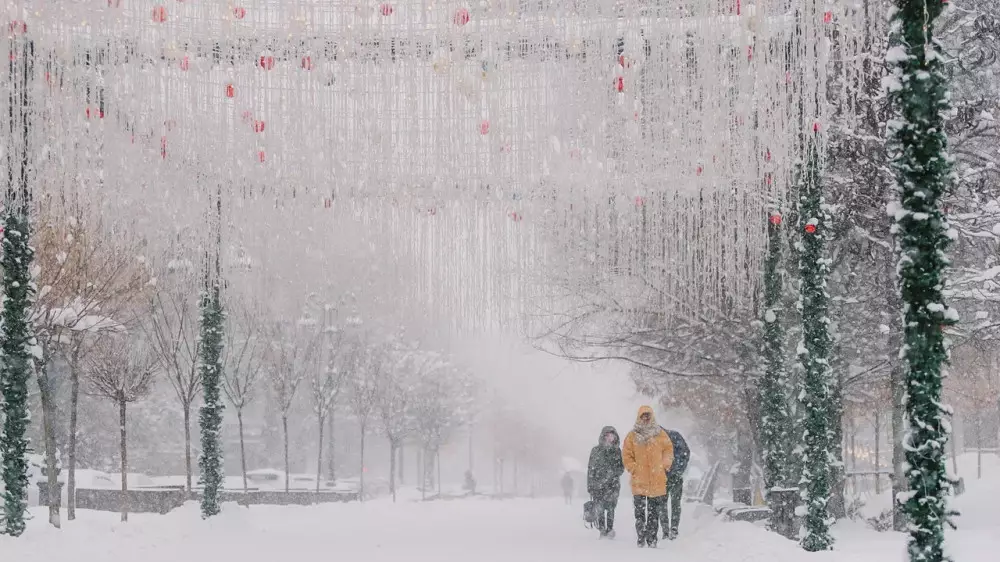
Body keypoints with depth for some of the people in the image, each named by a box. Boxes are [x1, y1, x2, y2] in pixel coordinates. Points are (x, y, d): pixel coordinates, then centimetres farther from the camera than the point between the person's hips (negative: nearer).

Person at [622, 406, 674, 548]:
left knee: (654, 512, 4)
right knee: (639, 512, -1)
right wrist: (634, 469, -7)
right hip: (639, 481, -1)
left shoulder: (660, 434, 7)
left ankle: (652, 539, 9)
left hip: (657, 481, 1)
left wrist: (664, 465, -1)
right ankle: (641, 538, 5)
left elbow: (668, 449, 11)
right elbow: (626, 455, 3)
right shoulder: (632, 436, 3)